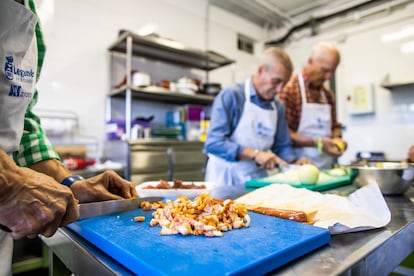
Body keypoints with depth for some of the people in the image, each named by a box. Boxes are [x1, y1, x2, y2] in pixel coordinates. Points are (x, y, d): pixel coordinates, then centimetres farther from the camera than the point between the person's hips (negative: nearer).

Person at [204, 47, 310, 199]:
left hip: (258, 181, 6)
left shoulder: (278, 108, 8)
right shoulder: (231, 95, -12)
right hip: (225, 180, -5)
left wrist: (294, 163, -6)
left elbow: (282, 146, 14)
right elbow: (213, 142, -19)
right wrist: (255, 154, -25)